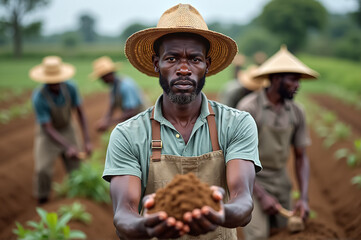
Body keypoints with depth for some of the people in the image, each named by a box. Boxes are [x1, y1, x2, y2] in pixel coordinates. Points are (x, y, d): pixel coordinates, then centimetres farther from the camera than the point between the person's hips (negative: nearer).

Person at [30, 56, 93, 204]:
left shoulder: (70, 87, -20)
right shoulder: (39, 97, -31)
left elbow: (80, 113, -11)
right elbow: (49, 129, -29)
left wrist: (87, 141, -17)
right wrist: (68, 147, -40)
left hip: (67, 129, 3)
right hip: (48, 133, -3)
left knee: (77, 168, -2)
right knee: (43, 169, -19)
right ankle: (42, 202, 3)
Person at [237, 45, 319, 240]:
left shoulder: (296, 112, -1)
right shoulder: (249, 108, -17)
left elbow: (301, 157, 6)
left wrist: (304, 197, -7)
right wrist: (261, 195, -21)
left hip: (280, 180, 5)